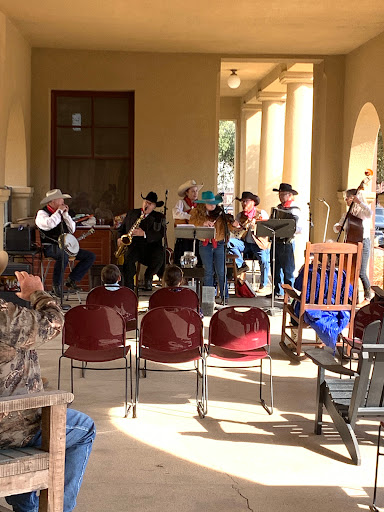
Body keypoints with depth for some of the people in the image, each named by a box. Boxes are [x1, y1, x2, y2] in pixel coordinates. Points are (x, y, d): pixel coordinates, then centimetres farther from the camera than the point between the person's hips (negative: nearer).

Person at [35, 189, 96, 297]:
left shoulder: (61, 213, 19)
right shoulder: (42, 213, -2)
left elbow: (72, 229, 12)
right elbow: (48, 224, -25)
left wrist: (65, 214, 3)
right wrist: (59, 211, -13)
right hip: (50, 247, -8)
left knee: (90, 256, -3)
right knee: (63, 255, -41)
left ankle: (71, 280, -3)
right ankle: (56, 285, -23)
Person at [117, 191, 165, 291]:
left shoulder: (159, 217, 11)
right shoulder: (131, 213, 21)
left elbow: (160, 234, -6)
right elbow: (121, 228, 26)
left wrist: (144, 234, -20)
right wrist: (119, 238, 3)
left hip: (151, 245, -1)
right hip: (134, 245, 1)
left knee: (159, 258, -32)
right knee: (128, 258, -33)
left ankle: (148, 277, 2)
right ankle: (128, 288, -25)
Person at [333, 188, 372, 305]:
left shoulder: (362, 211, -7)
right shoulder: (347, 214, 14)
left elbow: (369, 213, -32)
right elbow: (336, 227, 18)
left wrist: (359, 202, -25)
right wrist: (337, 227, -6)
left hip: (363, 243, -7)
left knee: (361, 272, -8)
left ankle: (367, 298, 5)